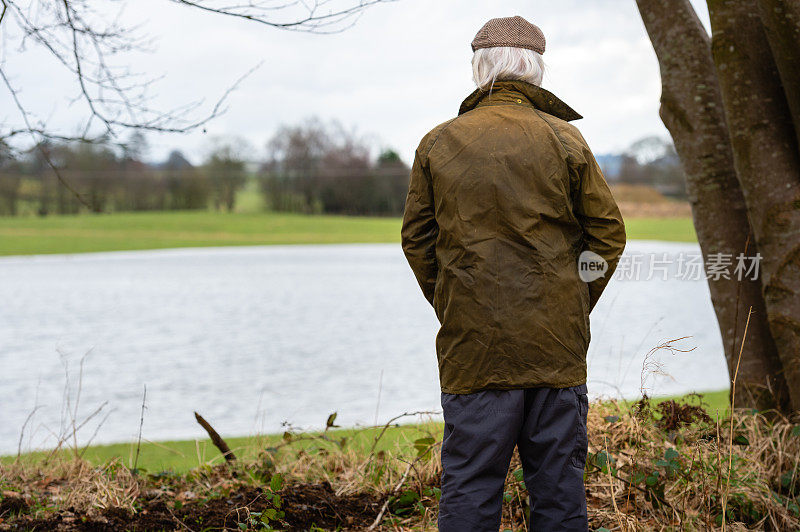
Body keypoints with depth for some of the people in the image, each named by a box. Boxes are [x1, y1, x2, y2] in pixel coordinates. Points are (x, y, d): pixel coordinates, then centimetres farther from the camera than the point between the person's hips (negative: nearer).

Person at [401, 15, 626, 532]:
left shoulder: (438, 143, 3)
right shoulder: (565, 140, 1)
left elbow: (416, 238, 6)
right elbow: (608, 231, 2)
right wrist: (574, 307, 11)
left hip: (473, 347, 0)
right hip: (558, 349, 0)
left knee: (469, 487, 3)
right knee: (559, 481, 8)